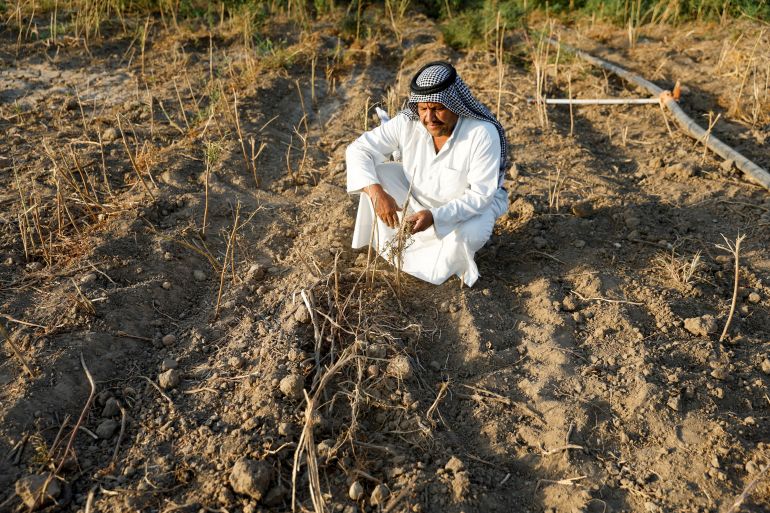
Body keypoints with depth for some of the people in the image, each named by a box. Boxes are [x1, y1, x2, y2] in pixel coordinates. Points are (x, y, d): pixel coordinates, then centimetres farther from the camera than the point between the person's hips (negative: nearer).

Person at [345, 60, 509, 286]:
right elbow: (358, 149, -19)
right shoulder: (407, 123, -22)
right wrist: (377, 192, -36)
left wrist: (435, 216, -41)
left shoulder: (483, 134, -31)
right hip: (419, 199, 4)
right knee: (375, 176, -17)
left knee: (463, 238, -36)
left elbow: (481, 195, -28)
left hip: (472, 205, -3)